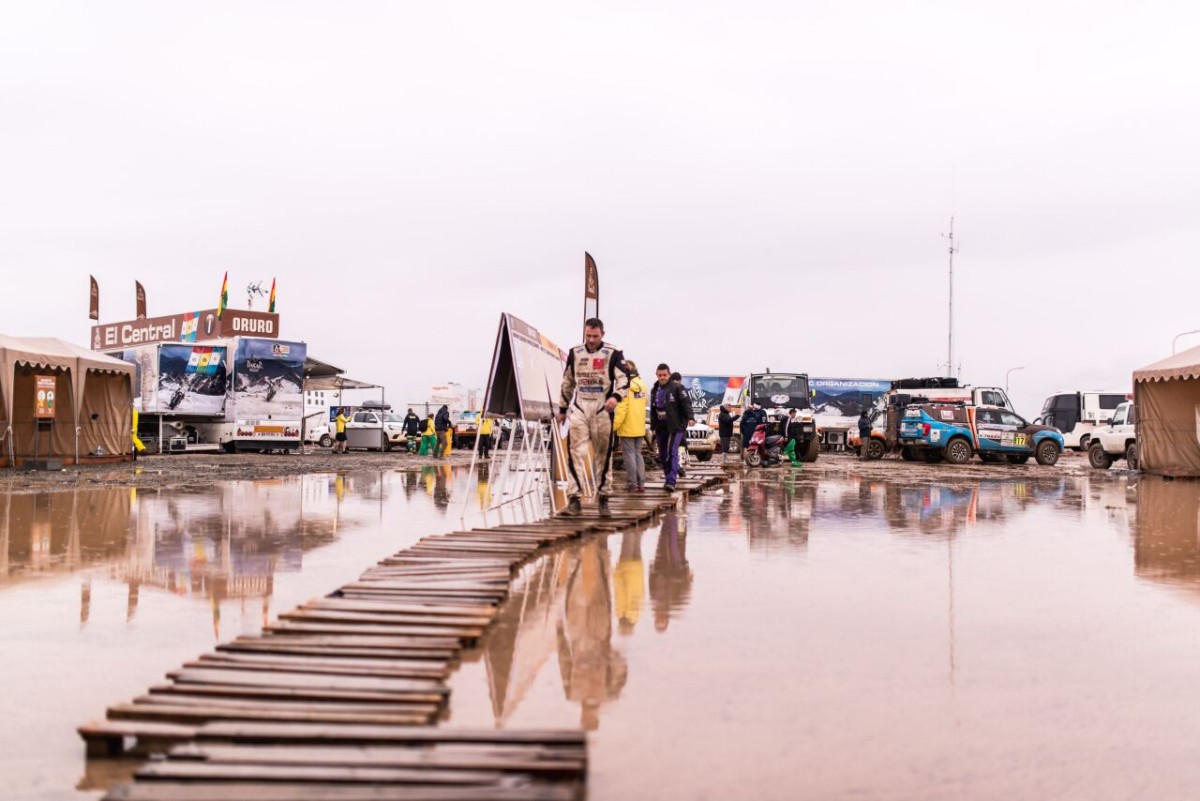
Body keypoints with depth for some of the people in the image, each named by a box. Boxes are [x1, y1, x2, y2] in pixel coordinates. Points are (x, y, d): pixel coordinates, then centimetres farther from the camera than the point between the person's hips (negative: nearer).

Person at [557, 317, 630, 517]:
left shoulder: (613, 353, -3)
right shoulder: (575, 353, 9)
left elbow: (624, 380, -11)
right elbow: (567, 383, 18)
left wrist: (615, 397, -31)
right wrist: (562, 409, 20)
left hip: (602, 409, -2)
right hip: (579, 408, 2)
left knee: (604, 455, 5)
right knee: (576, 452, -9)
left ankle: (603, 499, 15)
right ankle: (574, 499, -10)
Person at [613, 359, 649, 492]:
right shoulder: (642, 385, 6)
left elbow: (621, 408, -21)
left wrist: (614, 425, -19)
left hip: (627, 428, -7)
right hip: (640, 428, 7)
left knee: (629, 454, 0)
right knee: (638, 453, 14)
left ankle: (632, 484, 0)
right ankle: (641, 483, 13)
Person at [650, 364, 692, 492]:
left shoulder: (677, 387, -5)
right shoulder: (655, 390, 16)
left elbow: (686, 403, -12)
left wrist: (689, 417, -26)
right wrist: (653, 426, 20)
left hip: (675, 426, -7)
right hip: (661, 427, 7)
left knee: (672, 452, -15)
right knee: (663, 455, 9)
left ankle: (671, 481, -21)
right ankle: (669, 478, 22)